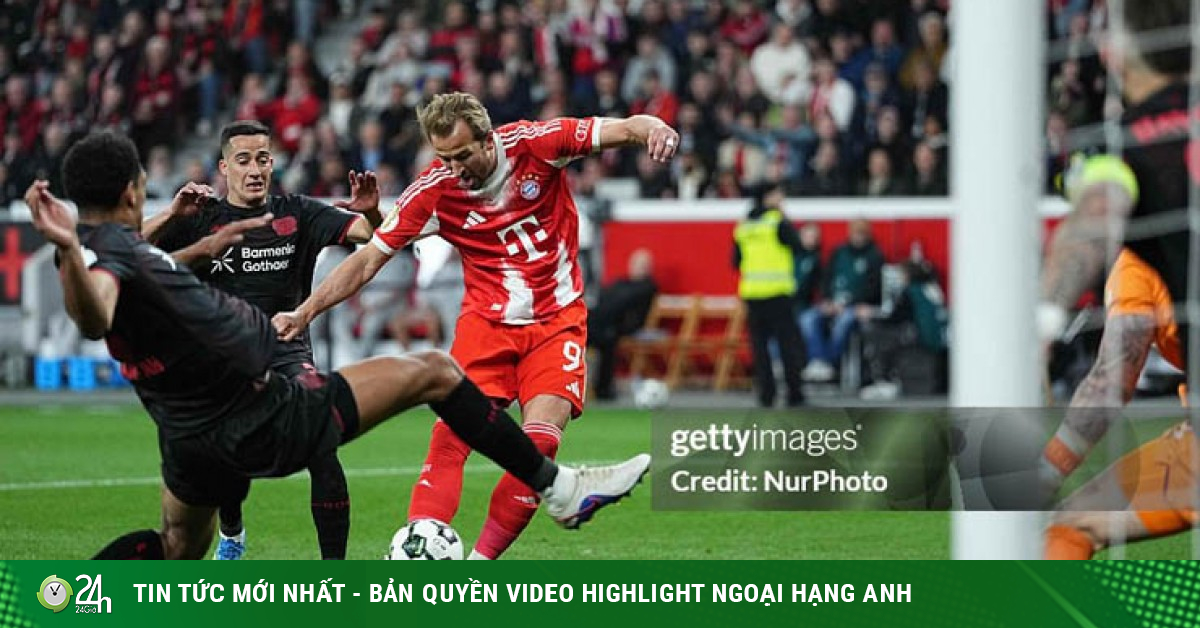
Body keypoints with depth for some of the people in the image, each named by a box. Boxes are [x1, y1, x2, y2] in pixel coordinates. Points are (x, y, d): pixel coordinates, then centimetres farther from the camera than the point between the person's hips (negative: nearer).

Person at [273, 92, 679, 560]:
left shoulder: (535, 143, -13)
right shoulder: (434, 190, -11)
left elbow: (623, 129, -12)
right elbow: (369, 259, -4)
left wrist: (653, 130, -36)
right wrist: (305, 312, -10)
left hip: (557, 320, 0)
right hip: (486, 323, 0)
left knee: (541, 440, -16)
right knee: (452, 433, -18)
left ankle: (481, 561, -5)